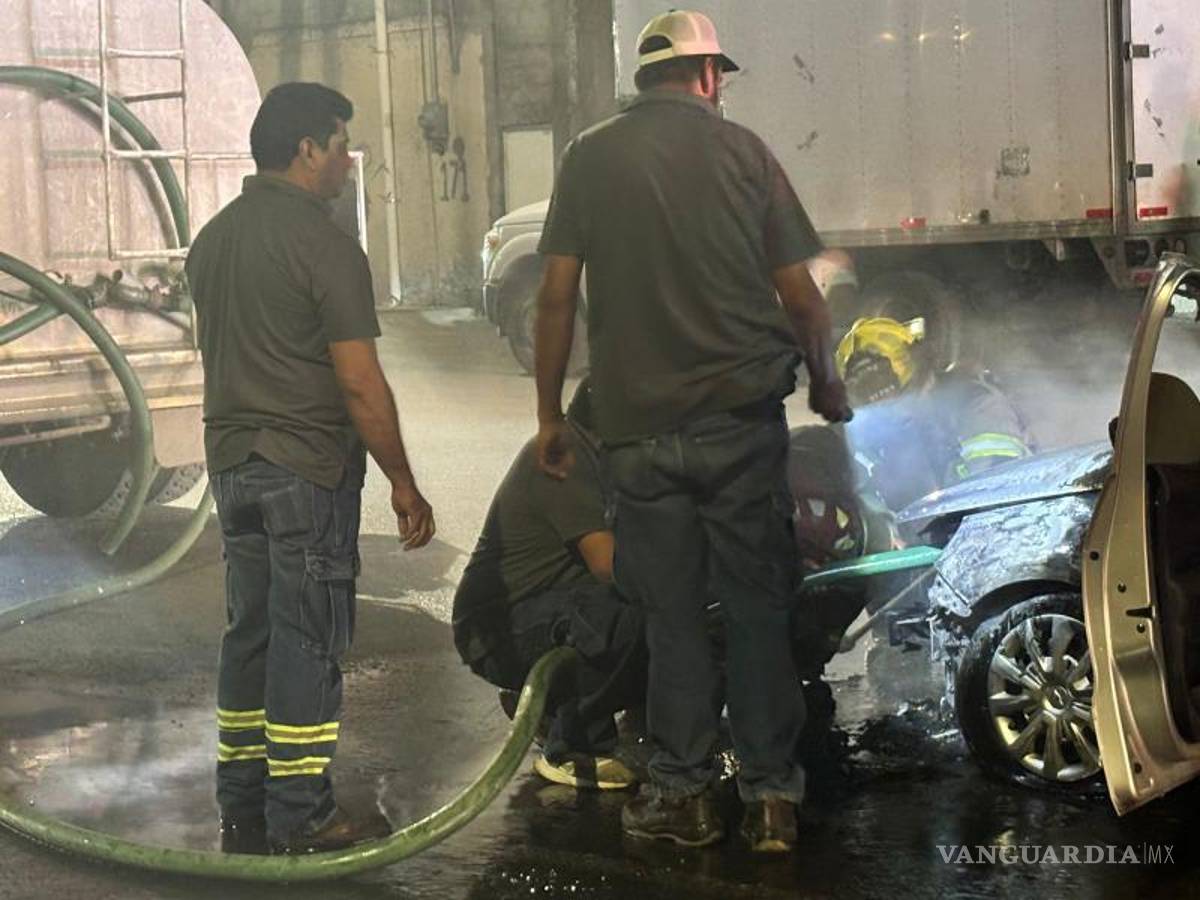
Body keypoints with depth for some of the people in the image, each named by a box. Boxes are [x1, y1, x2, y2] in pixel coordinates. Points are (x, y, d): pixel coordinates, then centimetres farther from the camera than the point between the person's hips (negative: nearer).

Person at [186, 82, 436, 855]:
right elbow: (360, 383, -16)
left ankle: (243, 808, 19)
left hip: (233, 463, 8)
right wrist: (404, 485, -10)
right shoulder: (323, 245, -14)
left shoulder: (212, 239, 11)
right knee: (308, 639, -1)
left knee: (250, 631, 13)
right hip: (308, 468, -8)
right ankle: (301, 816, 3)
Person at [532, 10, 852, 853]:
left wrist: (551, 415, 7)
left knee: (673, 614, 9)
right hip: (742, 417, -1)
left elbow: (557, 296, -1)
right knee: (758, 609, 6)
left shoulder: (591, 156, 3)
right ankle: (771, 797, 9)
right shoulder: (742, 150, 2)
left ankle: (683, 794, 14)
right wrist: (826, 381, 18)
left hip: (639, 425, 1)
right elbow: (799, 292, 2)